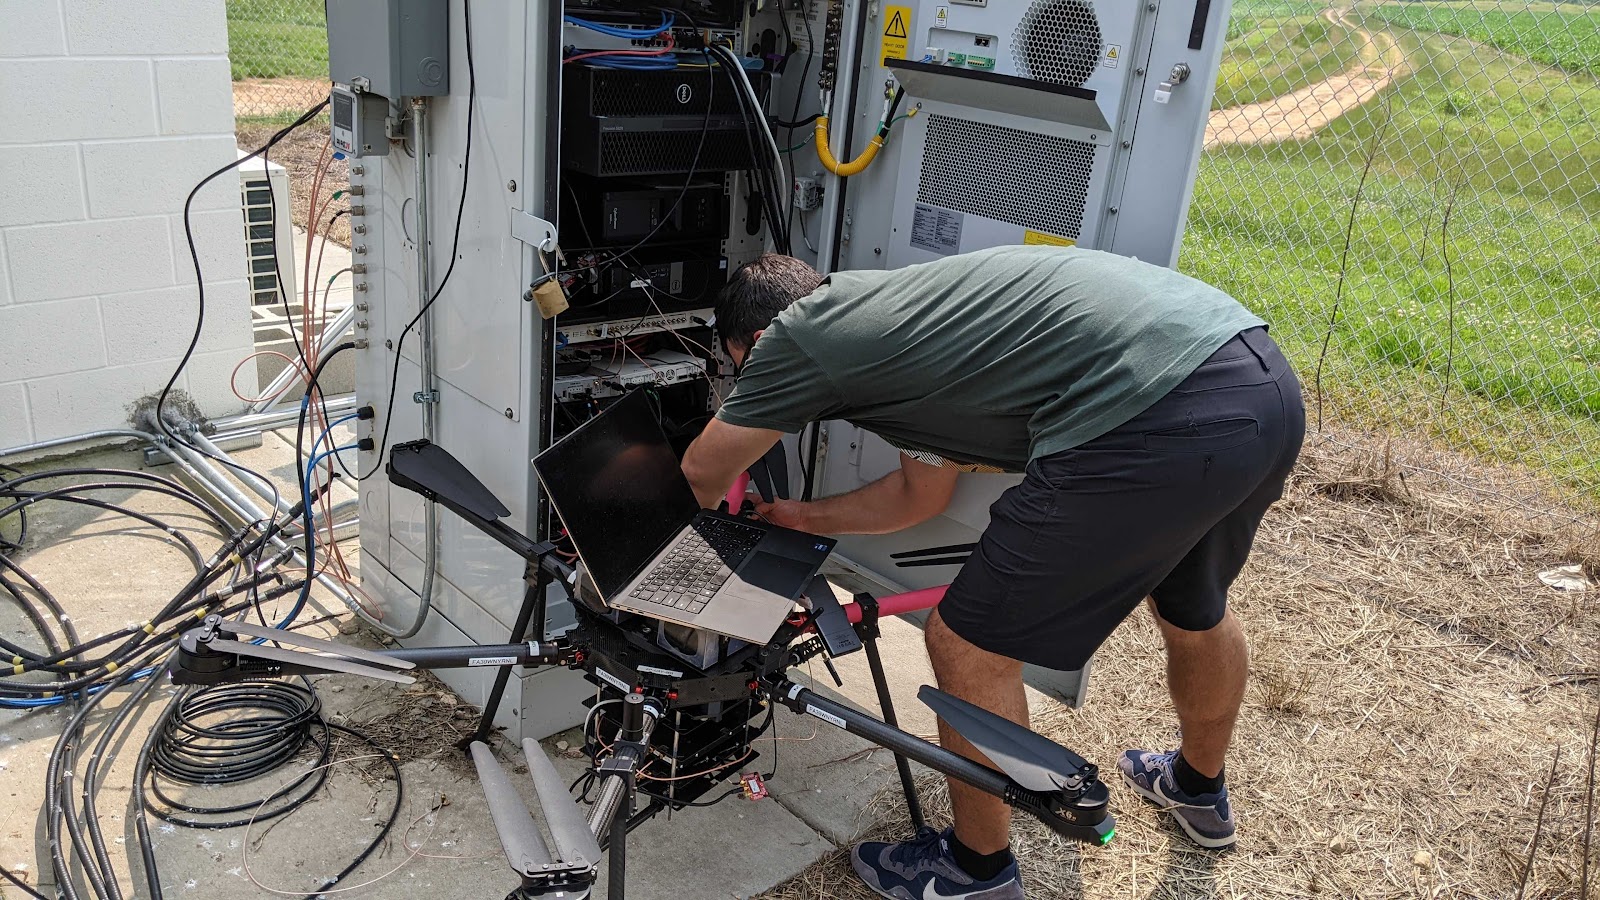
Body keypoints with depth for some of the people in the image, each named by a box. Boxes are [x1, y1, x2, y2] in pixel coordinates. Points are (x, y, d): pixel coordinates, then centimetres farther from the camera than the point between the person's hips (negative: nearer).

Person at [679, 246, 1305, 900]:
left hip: (1157, 424, -10)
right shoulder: (893, 312, 28)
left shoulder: (795, 335, 5)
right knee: (1195, 607, 35)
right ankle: (1199, 791, 63)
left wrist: (715, 501, 44)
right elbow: (920, 494, 37)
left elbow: (704, 470, 20)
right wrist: (799, 516, 49)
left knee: (969, 646, 9)